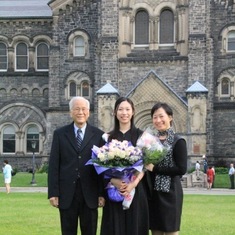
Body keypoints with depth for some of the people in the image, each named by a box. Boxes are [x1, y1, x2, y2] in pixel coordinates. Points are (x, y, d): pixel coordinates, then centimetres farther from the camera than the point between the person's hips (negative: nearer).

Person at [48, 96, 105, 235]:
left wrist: (102, 193, -3)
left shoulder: (98, 135, 5)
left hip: (89, 194, 0)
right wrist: (53, 193, -5)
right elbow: (54, 165, 2)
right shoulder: (60, 134, 6)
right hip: (66, 193, 0)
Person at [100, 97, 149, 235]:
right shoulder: (109, 137, 9)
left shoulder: (140, 135, 4)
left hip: (136, 189, -1)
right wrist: (113, 180, -16)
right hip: (114, 189, 1)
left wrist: (134, 183, -17)